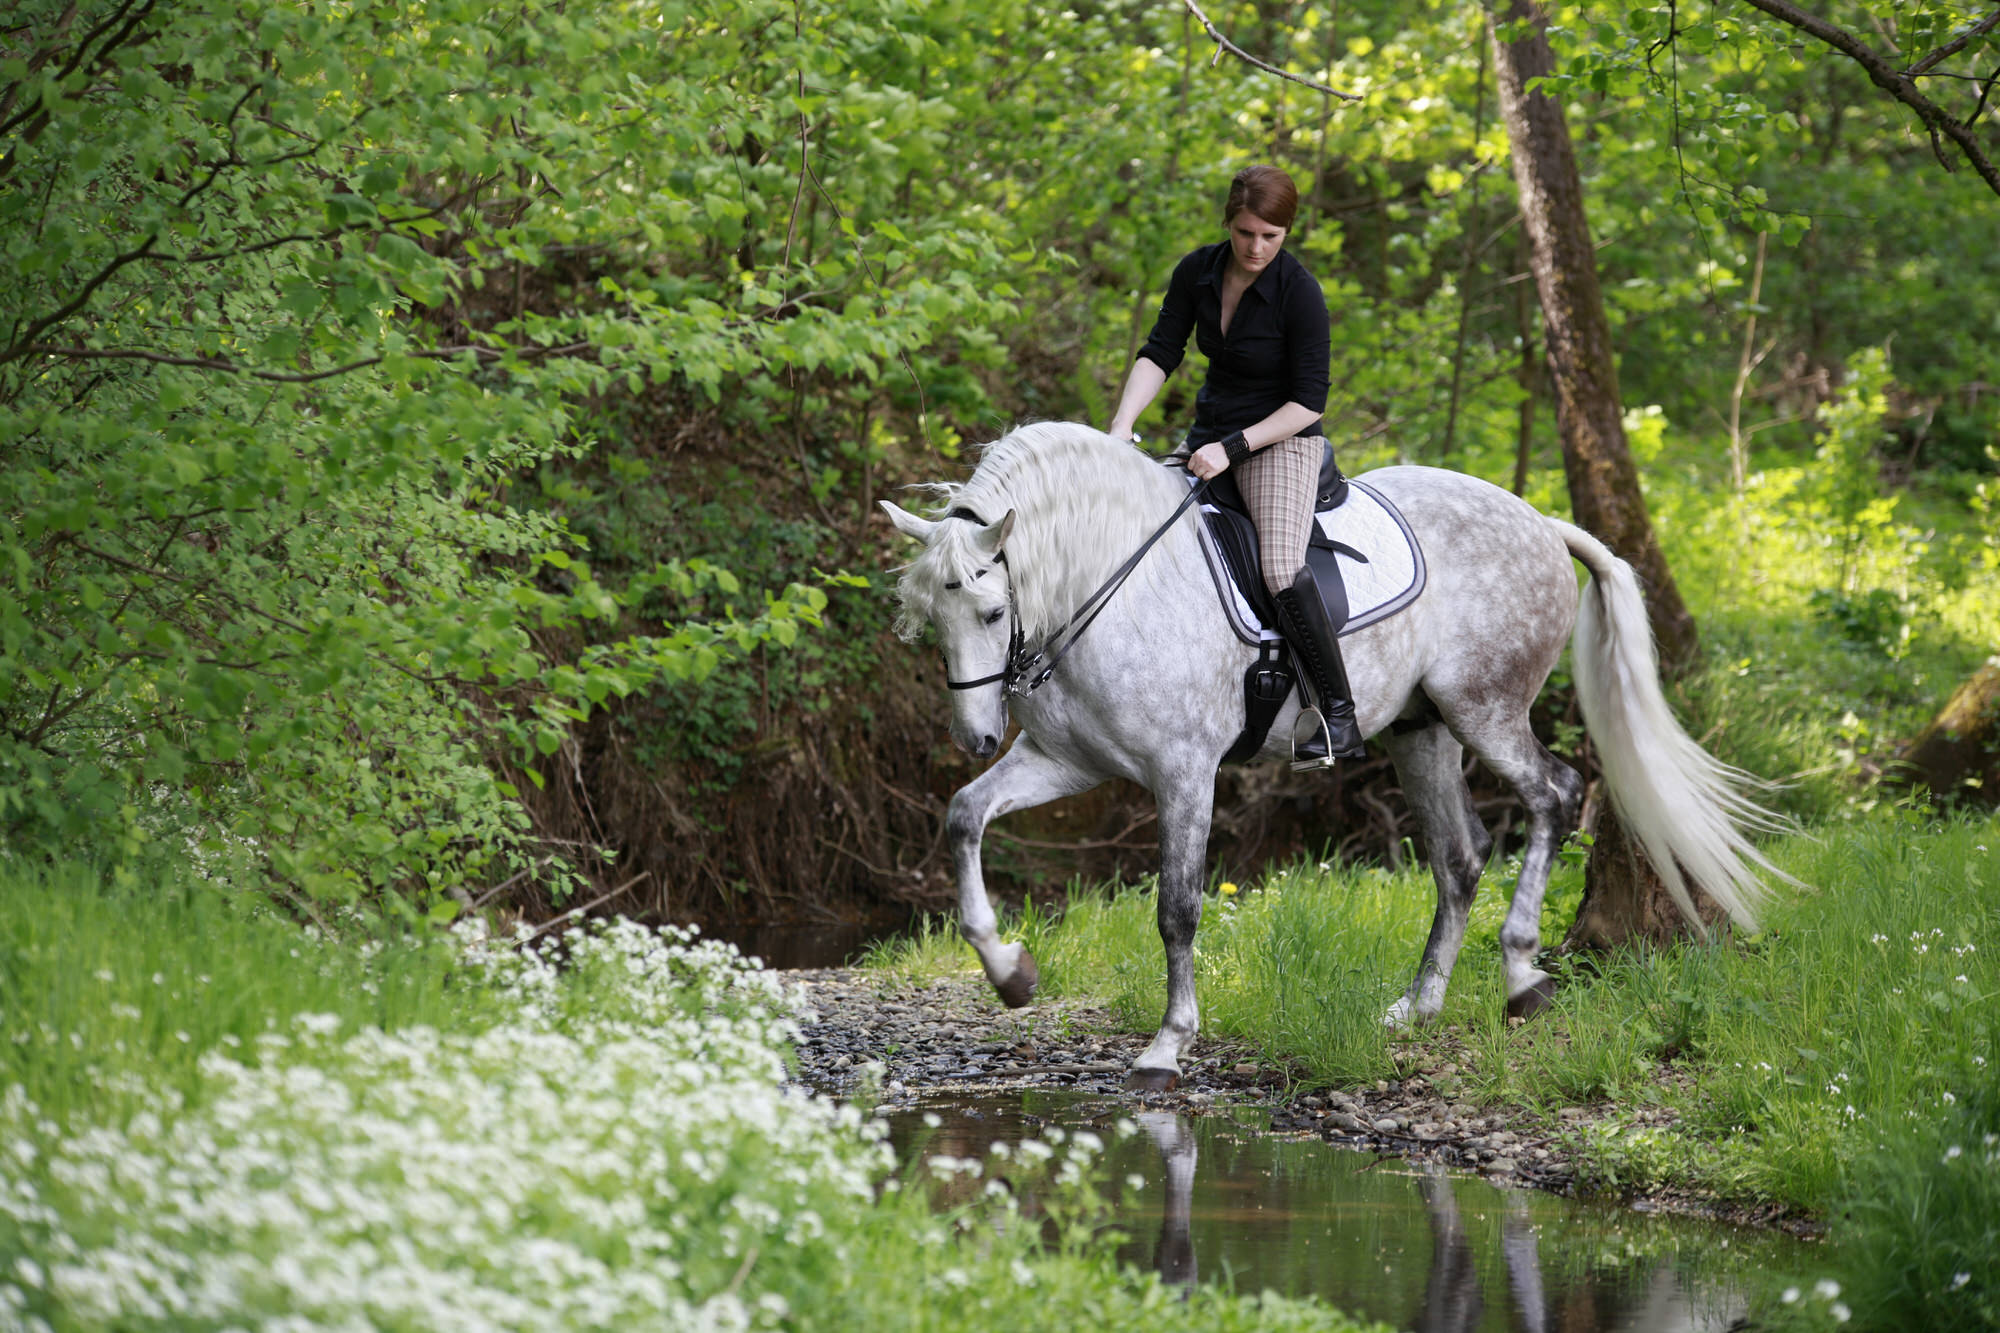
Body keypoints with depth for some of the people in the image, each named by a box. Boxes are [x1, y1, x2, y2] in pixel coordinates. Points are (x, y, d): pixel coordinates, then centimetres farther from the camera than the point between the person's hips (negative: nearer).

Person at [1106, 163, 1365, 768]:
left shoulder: (1299, 293, -20)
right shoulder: (1197, 273, -4)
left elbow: (1310, 401, -19)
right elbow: (1159, 353, -2)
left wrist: (1234, 447, -25)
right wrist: (1122, 427, -16)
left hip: (1281, 441, -7)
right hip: (1209, 434, 7)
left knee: (1282, 570, -27)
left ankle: (1340, 717, -20)